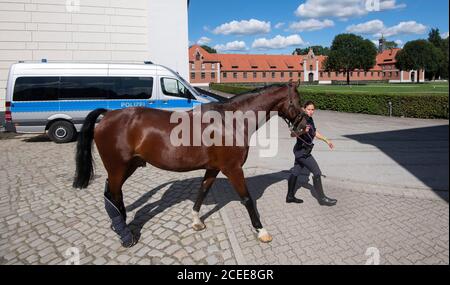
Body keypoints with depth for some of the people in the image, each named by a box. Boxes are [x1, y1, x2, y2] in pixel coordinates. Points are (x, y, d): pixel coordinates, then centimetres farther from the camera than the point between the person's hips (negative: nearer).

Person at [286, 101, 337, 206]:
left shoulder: (310, 119, 9)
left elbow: (315, 133, 23)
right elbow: (293, 134, -29)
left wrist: (326, 140, 28)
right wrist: (303, 131, -46)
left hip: (304, 151, 9)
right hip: (302, 151, -9)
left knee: (295, 172, 15)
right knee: (317, 172, -2)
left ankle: (290, 196, 27)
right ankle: (322, 198, 10)